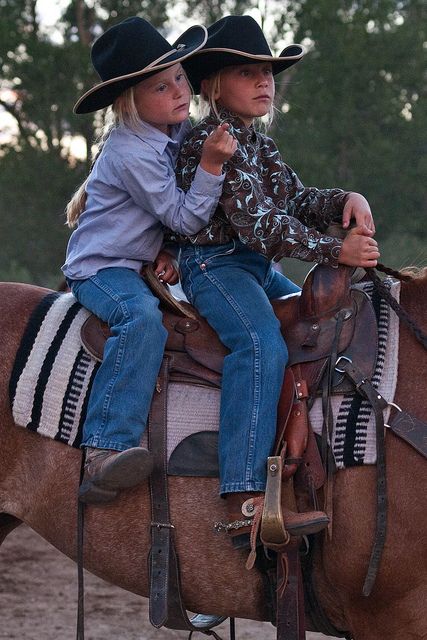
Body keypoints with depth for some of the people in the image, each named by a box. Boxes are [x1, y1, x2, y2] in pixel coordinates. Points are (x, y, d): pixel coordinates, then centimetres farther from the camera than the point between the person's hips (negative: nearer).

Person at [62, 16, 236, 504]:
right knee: (142, 317, -38)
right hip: (99, 267, -9)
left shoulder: (180, 130, 3)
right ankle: (105, 451, -45)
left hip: (142, 262, 9)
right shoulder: (131, 152, -23)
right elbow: (186, 217, -20)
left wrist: (165, 251, 2)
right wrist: (211, 165, -30)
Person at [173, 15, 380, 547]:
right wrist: (335, 251, -22)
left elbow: (297, 201, 18)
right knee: (262, 346, -33)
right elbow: (258, 221, -21)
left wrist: (348, 201, -3)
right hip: (215, 265, -11)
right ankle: (245, 505, -44)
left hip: (258, 268, 11)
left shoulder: (260, 146, 19)